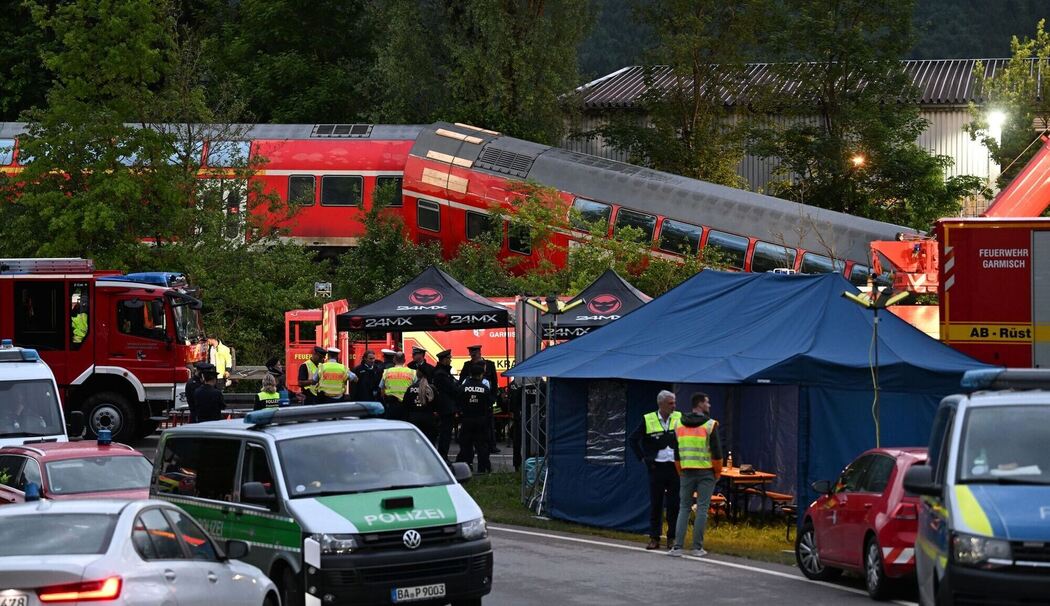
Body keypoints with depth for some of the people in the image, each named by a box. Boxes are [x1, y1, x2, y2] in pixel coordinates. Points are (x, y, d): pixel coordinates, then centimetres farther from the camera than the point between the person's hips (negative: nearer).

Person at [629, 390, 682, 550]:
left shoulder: (679, 418, 3)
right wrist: (643, 458, 1)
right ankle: (654, 538, 8)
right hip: (657, 467, -1)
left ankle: (672, 538, 11)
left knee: (674, 504, 3)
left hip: (675, 467, 1)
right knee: (655, 504, 3)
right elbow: (633, 440, 6)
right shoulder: (648, 420, -1)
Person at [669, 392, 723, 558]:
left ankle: (677, 546, -1)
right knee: (702, 508, 1)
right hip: (706, 472, -4)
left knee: (684, 507, 8)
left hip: (687, 471, 4)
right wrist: (718, 472, 3)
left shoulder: (680, 425, 8)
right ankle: (697, 547, 0)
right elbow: (716, 451, -8)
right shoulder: (709, 425, -7)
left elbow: (676, 452, 12)